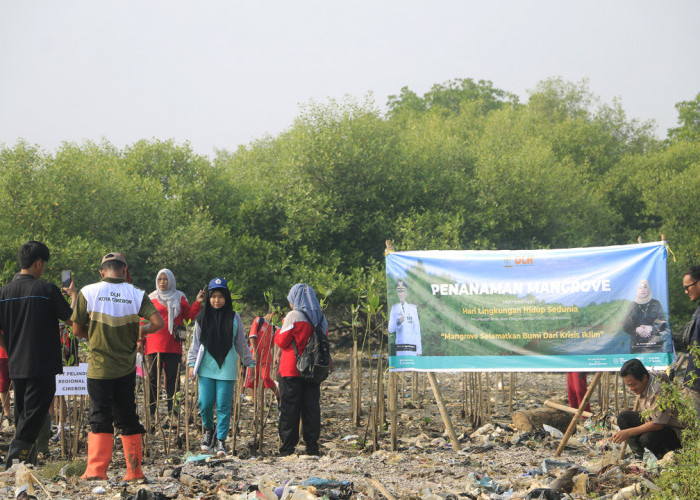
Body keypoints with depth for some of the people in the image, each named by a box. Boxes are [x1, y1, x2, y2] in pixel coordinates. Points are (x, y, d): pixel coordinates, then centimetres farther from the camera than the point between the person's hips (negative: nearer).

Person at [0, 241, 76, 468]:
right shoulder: (46, 289, -11)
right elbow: (71, 317, -5)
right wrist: (73, 295, 12)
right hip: (43, 365, -6)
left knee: (21, 415, 17)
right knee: (34, 415, -2)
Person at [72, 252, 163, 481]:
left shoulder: (88, 292, -4)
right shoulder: (136, 294, -1)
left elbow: (77, 330, -1)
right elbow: (158, 322, -11)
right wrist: (141, 330, 9)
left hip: (99, 366, -2)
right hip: (127, 367, 2)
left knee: (100, 418, 2)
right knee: (127, 417, 13)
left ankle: (96, 471, -7)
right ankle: (134, 471, 17)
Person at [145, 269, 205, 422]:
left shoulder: (179, 298, 12)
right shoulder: (151, 298, 8)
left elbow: (190, 316, 9)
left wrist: (198, 303, -5)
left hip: (173, 346, 1)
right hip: (154, 345, -1)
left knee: (172, 379, 2)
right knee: (152, 379, -1)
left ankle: (171, 410, 9)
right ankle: (151, 411, 7)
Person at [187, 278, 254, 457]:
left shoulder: (234, 317, 3)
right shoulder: (202, 317, 5)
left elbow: (241, 343, 10)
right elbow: (196, 342, 9)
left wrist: (250, 362, 10)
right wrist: (192, 363, 3)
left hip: (227, 368, -1)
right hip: (206, 368, 1)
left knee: (223, 405, -1)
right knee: (205, 404, -1)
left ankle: (221, 440, 10)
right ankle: (208, 430, 28)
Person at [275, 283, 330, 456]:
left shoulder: (293, 316, -10)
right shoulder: (321, 318, 8)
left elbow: (282, 342, -7)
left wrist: (278, 332, 10)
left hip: (291, 370, -5)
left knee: (289, 408, 0)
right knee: (311, 406, 8)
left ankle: (287, 447, 1)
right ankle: (312, 447, 9)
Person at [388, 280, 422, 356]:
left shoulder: (413, 308, 5)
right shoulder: (394, 308, 9)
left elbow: (417, 330, 4)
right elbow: (390, 329, 4)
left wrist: (419, 350, 0)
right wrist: (399, 322, -17)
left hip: (412, 348, -1)